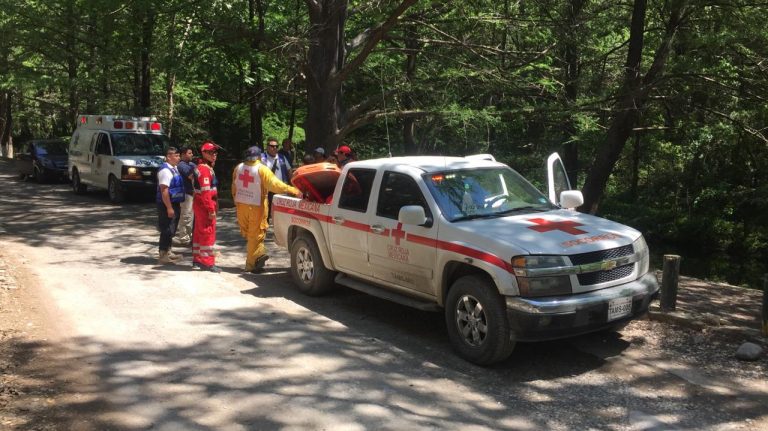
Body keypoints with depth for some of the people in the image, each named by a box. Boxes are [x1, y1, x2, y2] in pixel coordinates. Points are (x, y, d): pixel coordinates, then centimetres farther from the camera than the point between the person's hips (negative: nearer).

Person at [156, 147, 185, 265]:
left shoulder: (174, 169, 11)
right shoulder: (165, 170, -18)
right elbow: (164, 190, -23)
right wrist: (169, 208, -24)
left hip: (175, 204, 9)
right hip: (167, 205, -9)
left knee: (171, 230, 17)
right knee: (167, 230, -3)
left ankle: (168, 252, 29)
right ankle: (163, 255, 5)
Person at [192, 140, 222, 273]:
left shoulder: (202, 167, 16)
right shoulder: (205, 169, -17)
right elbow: (206, 192, -24)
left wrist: (212, 207, 20)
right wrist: (211, 210, -24)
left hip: (200, 204, 10)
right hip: (204, 206, -10)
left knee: (199, 232, 15)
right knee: (208, 233, -5)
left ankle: (197, 260, 23)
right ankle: (208, 262, 0)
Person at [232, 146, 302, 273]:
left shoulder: (238, 168, 5)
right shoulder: (262, 169, -12)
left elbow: (234, 187, 12)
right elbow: (275, 184, -19)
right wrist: (293, 190, -18)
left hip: (241, 205, 5)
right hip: (256, 206, -5)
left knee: (248, 233, 19)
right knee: (255, 235, 3)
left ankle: (258, 254, 12)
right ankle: (251, 264, 7)